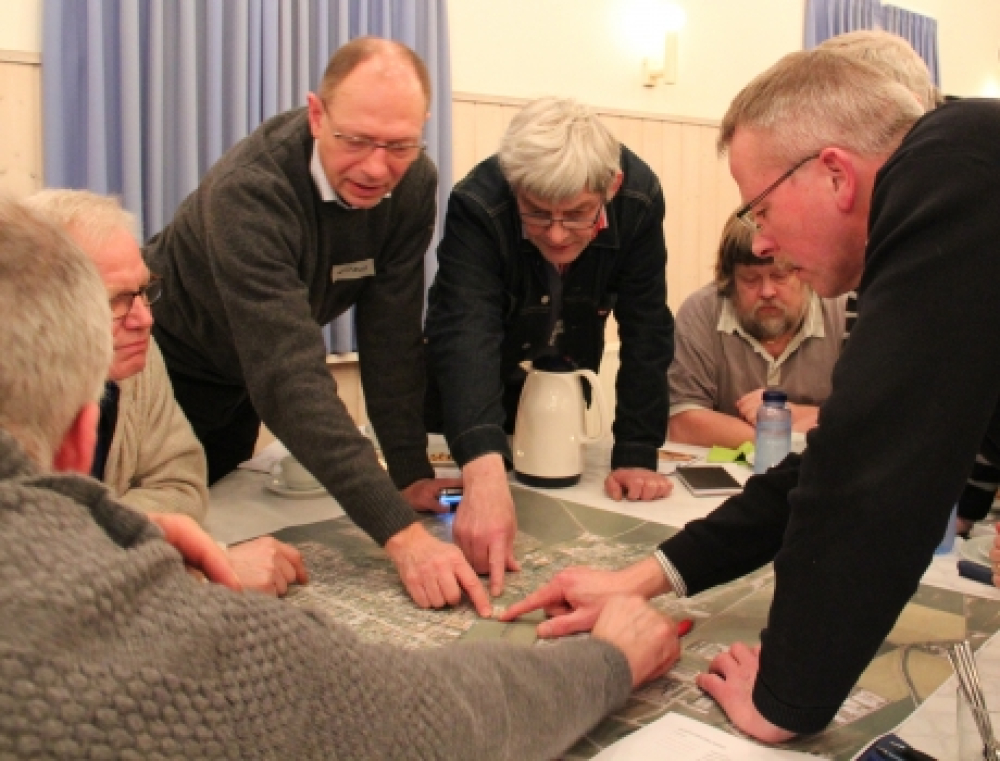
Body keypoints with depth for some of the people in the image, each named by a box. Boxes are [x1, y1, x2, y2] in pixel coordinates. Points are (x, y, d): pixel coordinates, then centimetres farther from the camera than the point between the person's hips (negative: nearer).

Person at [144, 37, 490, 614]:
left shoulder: (413, 184, -21)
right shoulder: (249, 190, -38)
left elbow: (392, 335, -17)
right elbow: (290, 374, -47)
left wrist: (412, 473, -21)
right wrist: (401, 533, -53)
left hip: (246, 378, 5)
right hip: (167, 365, -5)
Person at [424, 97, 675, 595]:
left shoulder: (639, 199, -27)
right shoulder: (476, 206, -37)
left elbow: (646, 330, -23)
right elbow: (465, 334, -50)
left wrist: (636, 456, -27)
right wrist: (485, 475, -64)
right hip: (469, 405, -3)